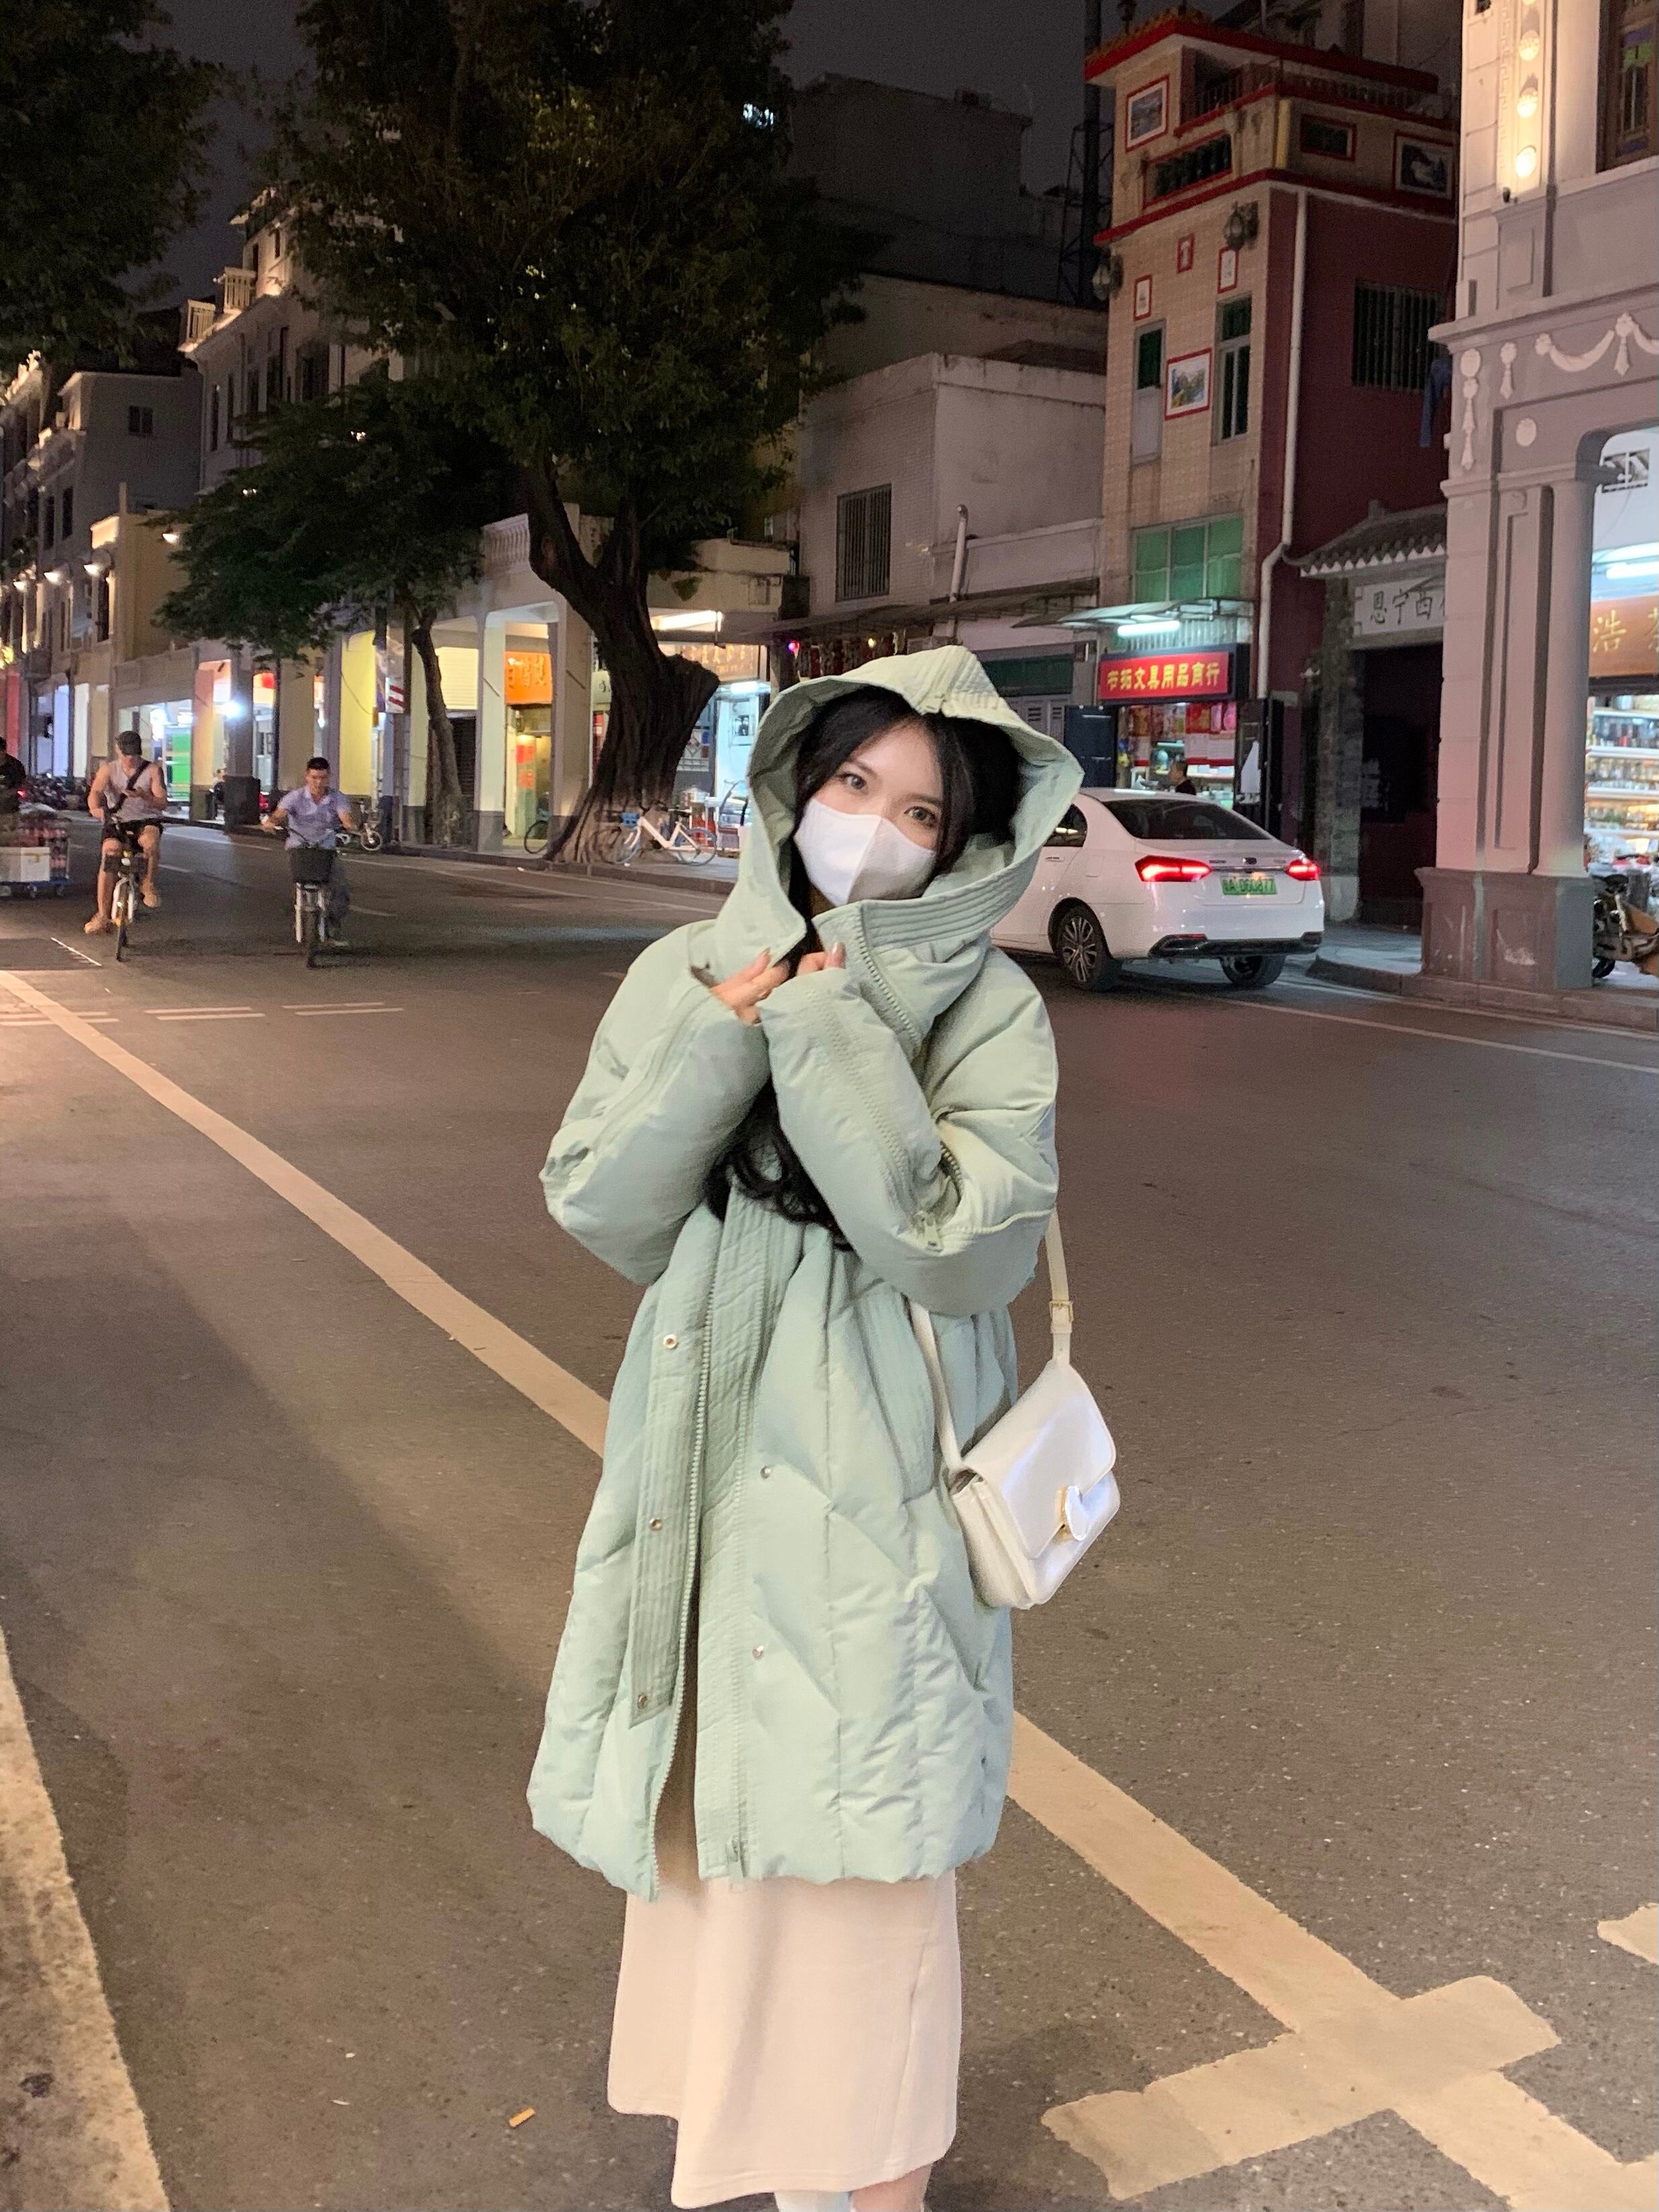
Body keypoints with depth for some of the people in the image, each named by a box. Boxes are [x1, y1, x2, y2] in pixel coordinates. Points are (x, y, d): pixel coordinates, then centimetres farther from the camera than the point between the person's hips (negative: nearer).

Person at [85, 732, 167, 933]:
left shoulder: (153, 770, 1)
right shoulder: (109, 769, 4)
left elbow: (162, 803, -9)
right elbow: (95, 793, -13)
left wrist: (143, 796, -31)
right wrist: (95, 807, -38)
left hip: (146, 821, -1)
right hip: (117, 822, 1)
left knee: (151, 841, -37)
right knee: (109, 851, -26)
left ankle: (148, 884, -8)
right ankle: (103, 917, -21)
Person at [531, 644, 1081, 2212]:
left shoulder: (987, 1009, -9)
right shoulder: (687, 973, 2)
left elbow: (962, 1247, -21)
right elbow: (598, 1212, -4)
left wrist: (829, 1023, -21)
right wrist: (724, 1034, -16)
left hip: (870, 1483, -4)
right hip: (705, 1450, 4)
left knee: (850, 1847, 3)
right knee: (706, 1805, 18)